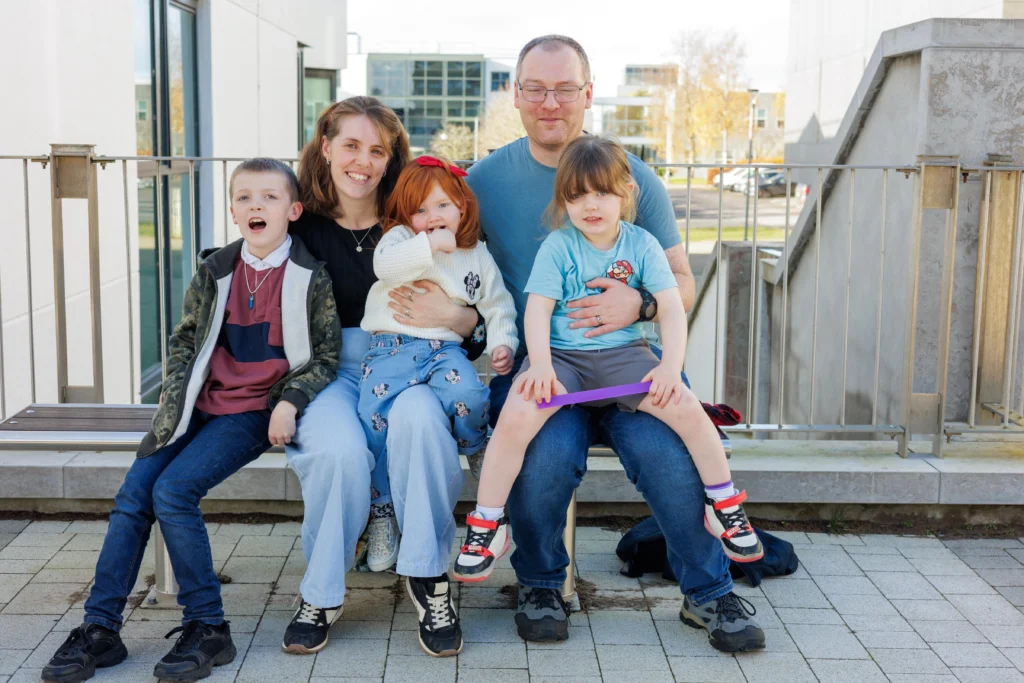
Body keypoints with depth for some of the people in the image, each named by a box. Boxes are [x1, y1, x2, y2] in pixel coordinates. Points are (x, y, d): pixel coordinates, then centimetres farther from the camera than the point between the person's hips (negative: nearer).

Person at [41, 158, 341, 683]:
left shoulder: (312, 279, -5)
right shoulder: (214, 271, 7)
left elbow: (326, 356, -2)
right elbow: (184, 338, 15)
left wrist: (290, 402, -17)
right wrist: (175, 399, 3)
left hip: (256, 410, -5)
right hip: (202, 402, 5)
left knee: (173, 490, -21)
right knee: (132, 494, -6)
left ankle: (208, 629, -9)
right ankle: (100, 629, 3)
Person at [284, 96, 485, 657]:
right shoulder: (301, 226, 6)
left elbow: (483, 317, 4)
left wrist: (455, 316, -19)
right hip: (329, 371, 0)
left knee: (417, 418, -36)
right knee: (341, 448, -33)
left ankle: (428, 578, -18)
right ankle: (321, 594, -9)